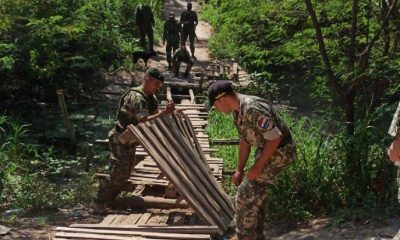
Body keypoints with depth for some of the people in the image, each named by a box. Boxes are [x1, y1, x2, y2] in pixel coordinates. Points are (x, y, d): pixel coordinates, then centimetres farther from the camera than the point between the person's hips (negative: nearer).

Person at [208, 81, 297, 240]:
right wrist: (239, 169, 15)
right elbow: (245, 140, 15)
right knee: (255, 195, 16)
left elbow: (275, 138, -28)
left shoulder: (253, 108, -28)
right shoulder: (237, 111, 5)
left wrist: (258, 166, -21)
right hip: (266, 150, 10)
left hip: (279, 152, -10)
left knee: (247, 195, -6)